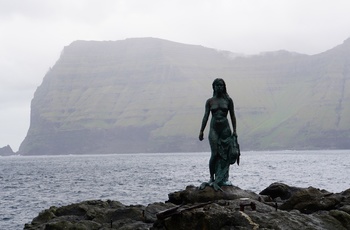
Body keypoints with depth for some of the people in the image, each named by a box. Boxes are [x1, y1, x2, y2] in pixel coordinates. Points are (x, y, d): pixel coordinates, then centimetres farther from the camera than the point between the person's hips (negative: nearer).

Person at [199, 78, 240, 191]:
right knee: (215, 154, -9)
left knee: (226, 154, -1)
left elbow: (232, 116, 7)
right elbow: (206, 116, 4)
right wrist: (201, 131, -2)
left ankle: (224, 179, 5)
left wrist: (234, 130, 2)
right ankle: (212, 178, 0)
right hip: (214, 129, -1)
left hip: (225, 129, 1)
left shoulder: (228, 100, 6)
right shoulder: (210, 101, 5)